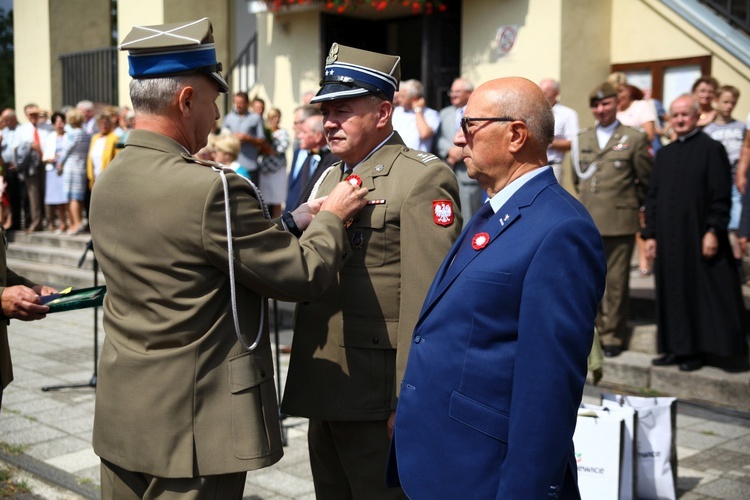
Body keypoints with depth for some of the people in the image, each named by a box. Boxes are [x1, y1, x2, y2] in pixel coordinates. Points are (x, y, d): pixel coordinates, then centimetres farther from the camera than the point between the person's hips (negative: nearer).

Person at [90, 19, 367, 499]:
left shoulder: (109, 181, 4)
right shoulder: (210, 187, -22)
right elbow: (303, 276, -14)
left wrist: (293, 223, 10)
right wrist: (331, 218, 4)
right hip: (190, 426, -8)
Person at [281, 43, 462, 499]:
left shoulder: (422, 178, -12)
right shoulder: (331, 178, 16)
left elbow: (427, 301, -18)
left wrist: (409, 404, -19)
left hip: (376, 399, -8)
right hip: (323, 393, 8)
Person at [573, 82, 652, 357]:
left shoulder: (634, 139, 1)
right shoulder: (582, 138, 13)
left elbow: (646, 181, 5)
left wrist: (632, 205, 7)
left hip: (619, 223, -4)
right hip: (587, 223, 4)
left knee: (616, 282, 0)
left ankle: (613, 336, 10)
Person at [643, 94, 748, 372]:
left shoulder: (712, 149, -3)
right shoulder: (664, 153, 14)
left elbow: (721, 196, -9)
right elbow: (653, 197, 14)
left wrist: (713, 231, -16)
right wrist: (650, 234, 8)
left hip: (698, 237, -6)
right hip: (668, 239, 6)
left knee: (701, 293, 0)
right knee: (672, 293, 8)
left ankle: (697, 349, 9)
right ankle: (677, 348, 16)